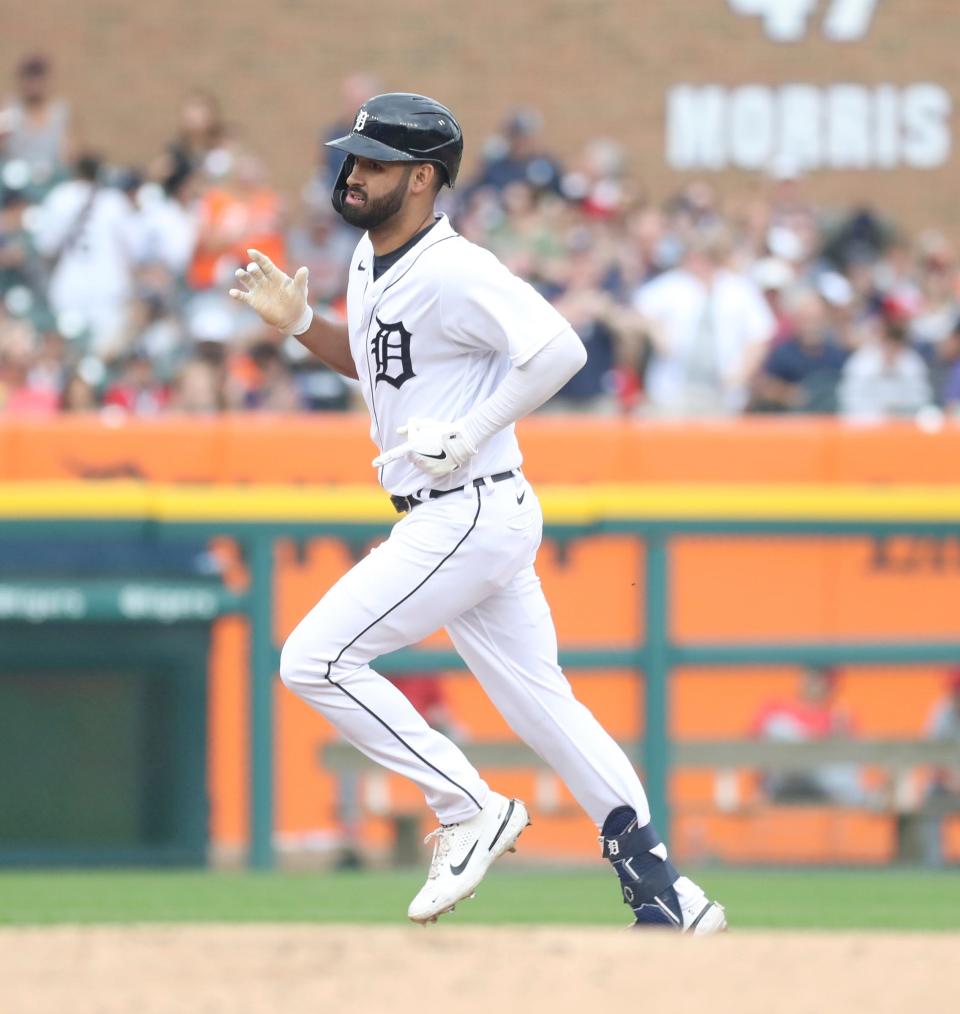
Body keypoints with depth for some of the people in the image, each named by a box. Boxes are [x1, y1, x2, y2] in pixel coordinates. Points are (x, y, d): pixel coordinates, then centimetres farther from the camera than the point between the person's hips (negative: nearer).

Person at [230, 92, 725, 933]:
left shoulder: (453, 272, -18)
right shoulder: (372, 262, 12)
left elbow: (559, 350, -26)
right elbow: (370, 360, 28)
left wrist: (467, 435, -23)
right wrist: (298, 323, 10)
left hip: (470, 512, -10)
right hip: (459, 522, 10)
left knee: (316, 658, -10)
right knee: (538, 700, 10)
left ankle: (468, 809, -2)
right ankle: (667, 896, 11)